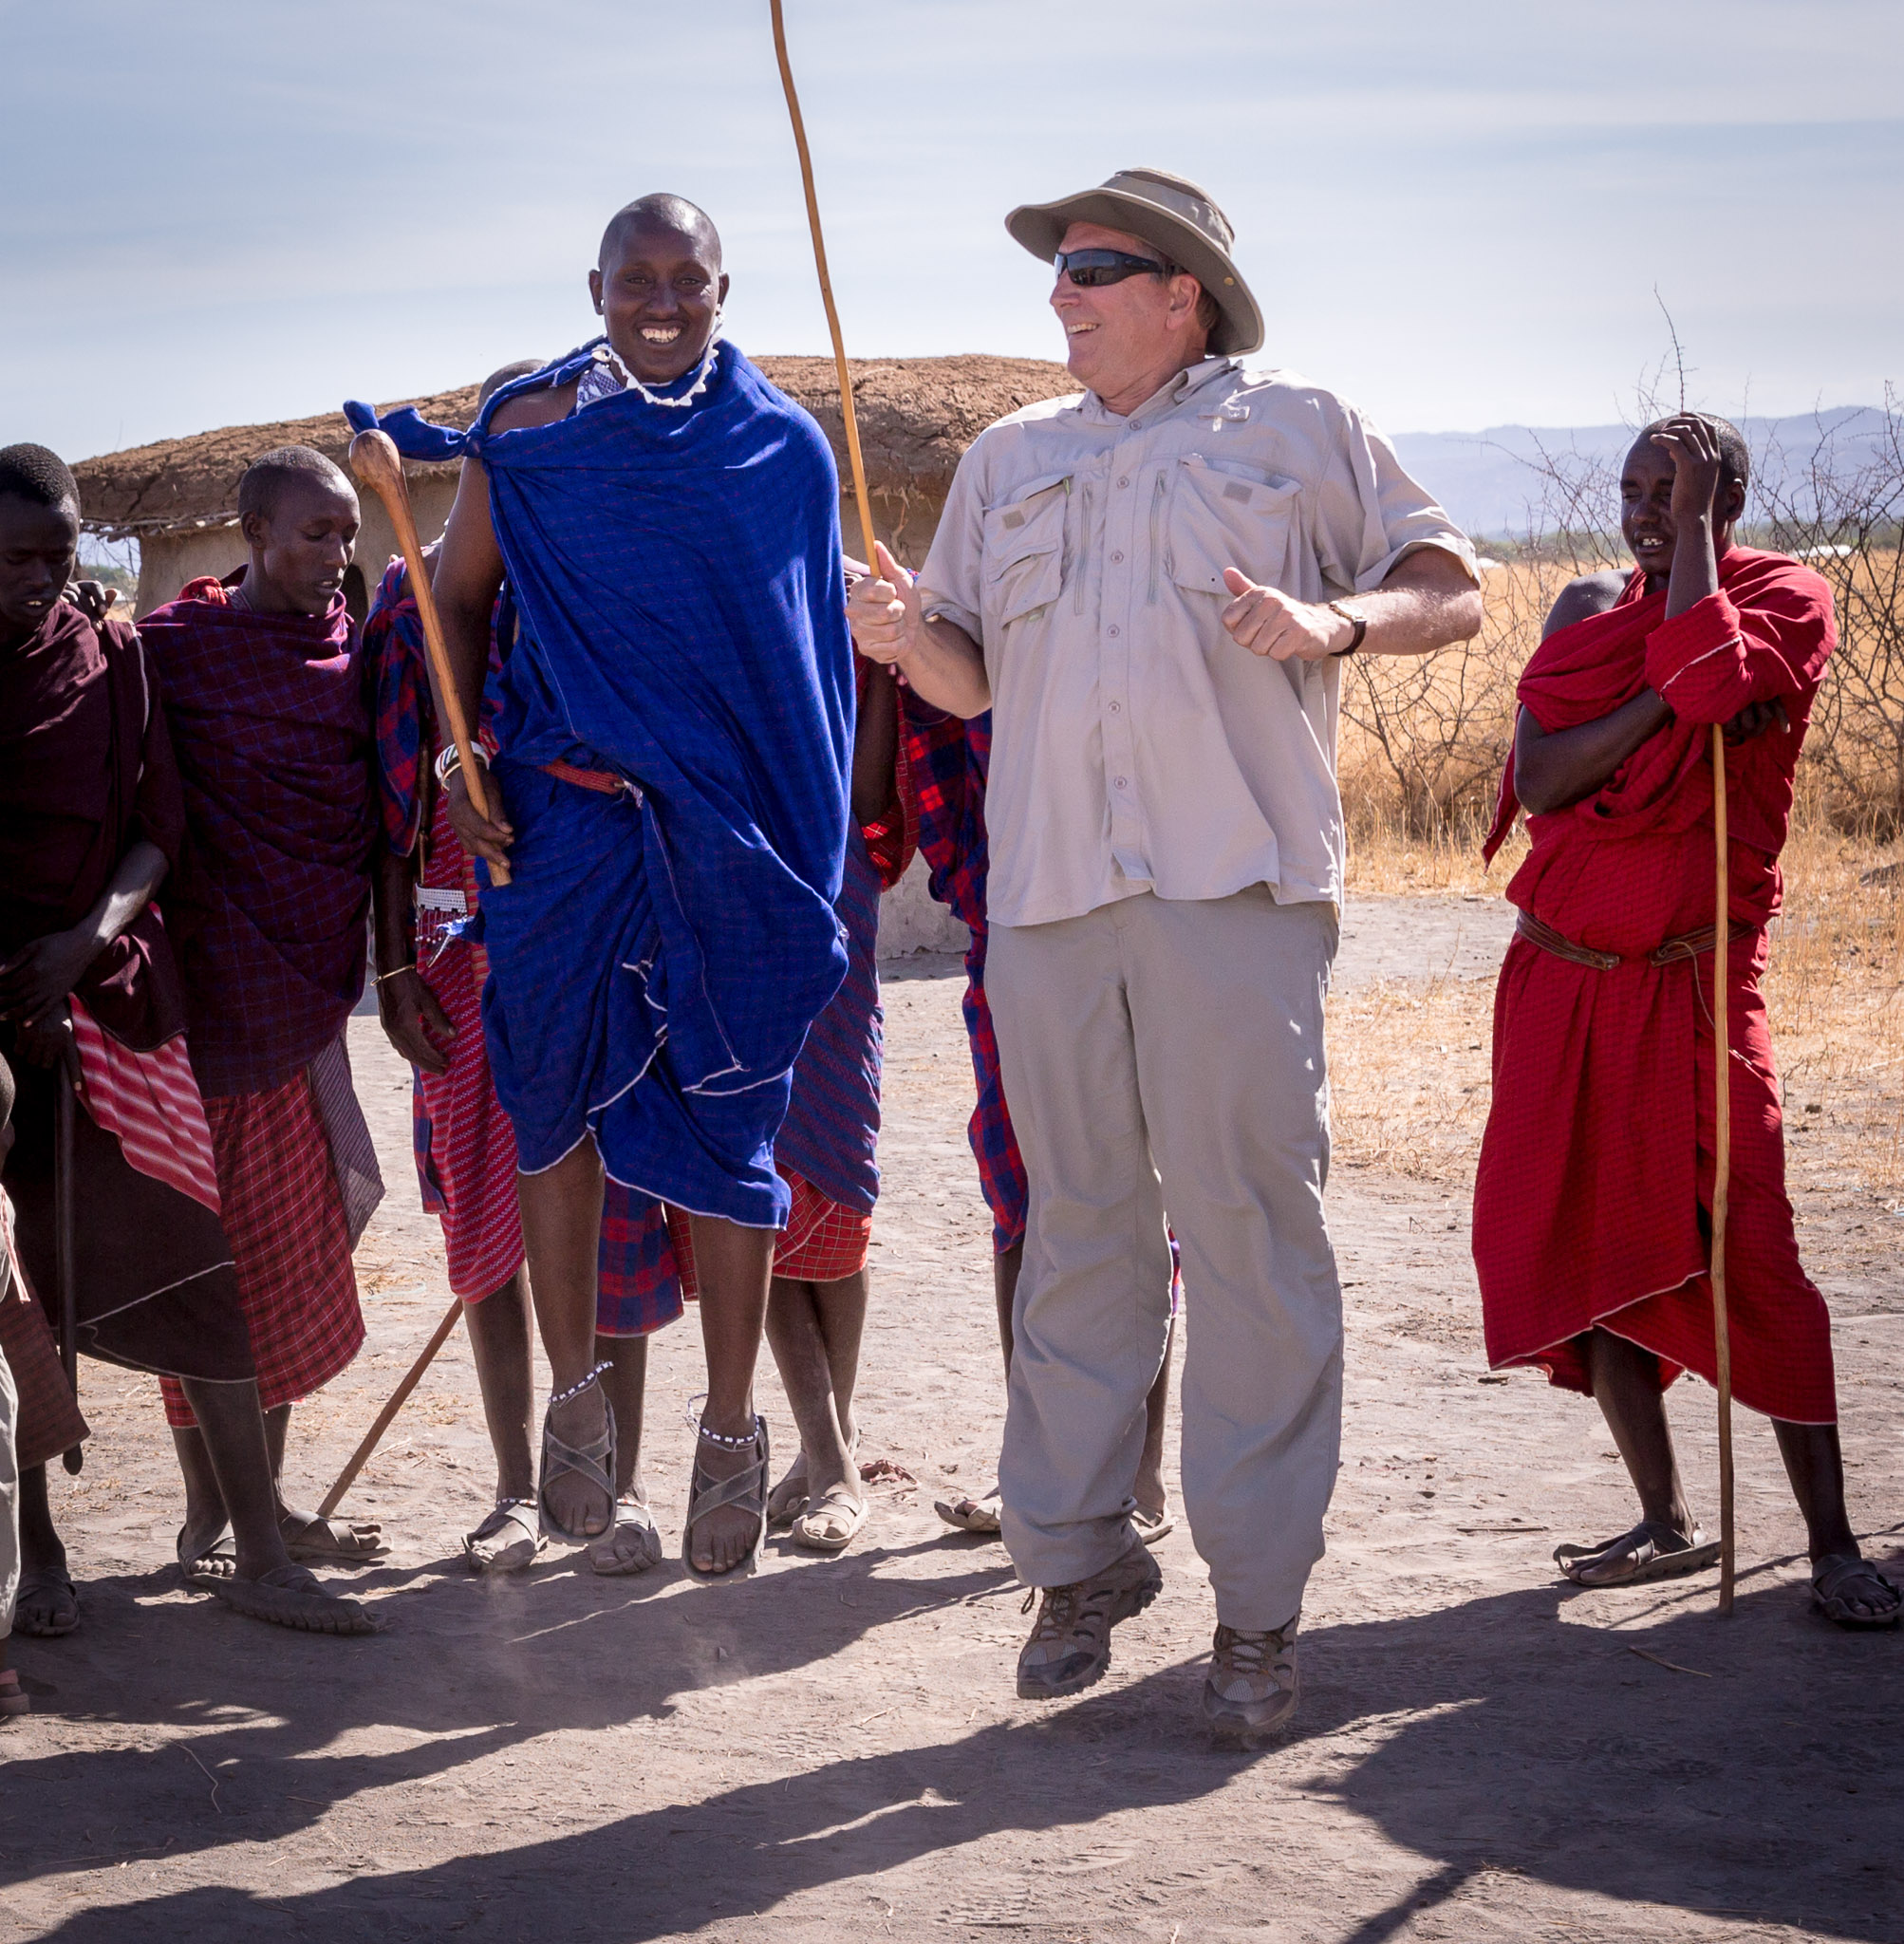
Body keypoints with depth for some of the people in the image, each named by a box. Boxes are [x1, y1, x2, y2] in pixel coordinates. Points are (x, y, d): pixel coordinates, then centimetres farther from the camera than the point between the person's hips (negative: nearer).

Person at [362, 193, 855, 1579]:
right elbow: (459, 599, 13)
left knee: (723, 1115, 1)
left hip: (732, 830, -1)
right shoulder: (529, 435, 5)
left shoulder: (783, 448, 5)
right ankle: (575, 1389, 20)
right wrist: (463, 760, -1)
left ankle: (733, 1427, 11)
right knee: (558, 1094, 4)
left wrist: (812, 841, 6)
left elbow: (820, 647, 10)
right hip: (565, 818, 1)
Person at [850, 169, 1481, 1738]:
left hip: (1236, 886, -4)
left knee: (1251, 1230, -5)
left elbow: (1454, 586, 10)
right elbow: (972, 679, 20)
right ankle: (1079, 1556, 17)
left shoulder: (1298, 430, 11)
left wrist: (1336, 622, -10)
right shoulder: (1009, 460, 23)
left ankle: (1258, 1606, 0)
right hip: (1049, 889, 4)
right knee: (1078, 1234, 7)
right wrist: (909, 640, -2)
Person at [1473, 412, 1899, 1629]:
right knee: (1582, 1244, 6)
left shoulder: (1790, 601, -2)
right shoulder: (1591, 609, 9)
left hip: (1695, 982, -5)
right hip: (1561, 980, 5)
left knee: (1747, 1255, -10)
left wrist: (1694, 523, -14)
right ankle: (1668, 1522, 17)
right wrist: (1667, 698, -16)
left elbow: (1712, 679, -25)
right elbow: (1537, 784, -5)